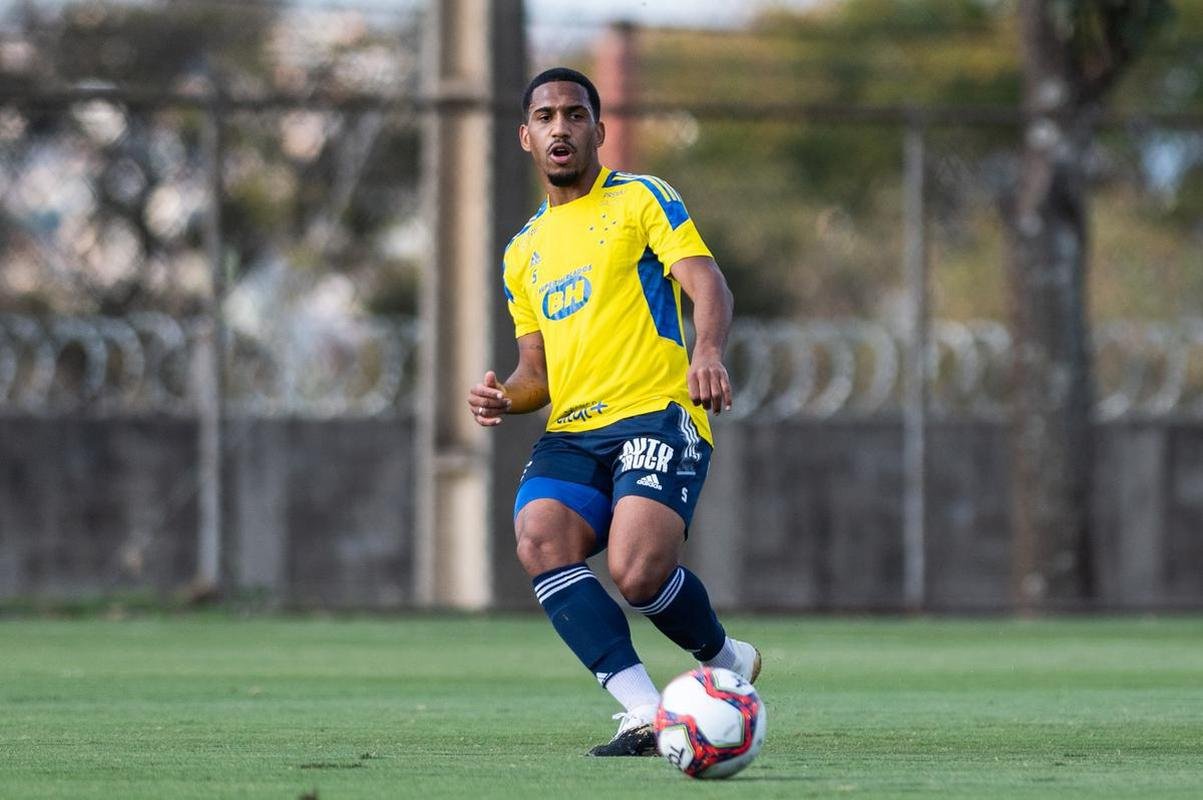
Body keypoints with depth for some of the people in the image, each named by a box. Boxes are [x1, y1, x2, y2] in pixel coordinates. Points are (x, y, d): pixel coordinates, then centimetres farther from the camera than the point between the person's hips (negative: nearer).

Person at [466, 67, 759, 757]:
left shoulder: (641, 200, 6)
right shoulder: (525, 251, 23)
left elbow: (708, 285, -7)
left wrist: (708, 352, -29)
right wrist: (506, 397, 1)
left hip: (656, 415, -5)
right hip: (572, 434, 5)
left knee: (638, 571, -27)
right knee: (539, 538, -27)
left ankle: (726, 660, 7)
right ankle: (646, 712, -31)